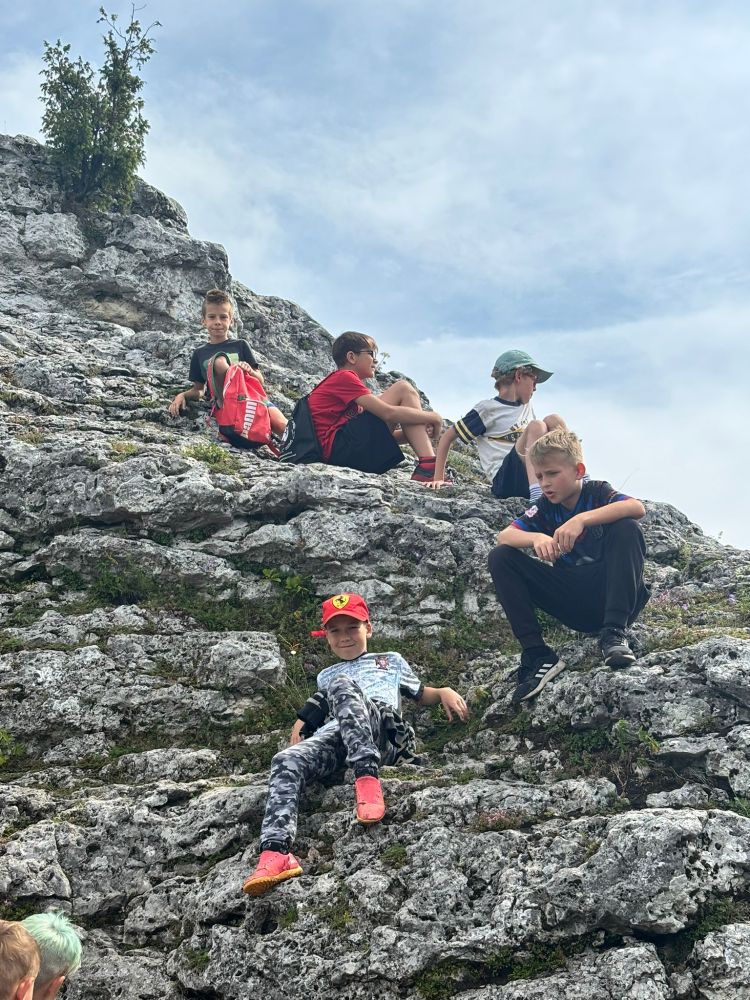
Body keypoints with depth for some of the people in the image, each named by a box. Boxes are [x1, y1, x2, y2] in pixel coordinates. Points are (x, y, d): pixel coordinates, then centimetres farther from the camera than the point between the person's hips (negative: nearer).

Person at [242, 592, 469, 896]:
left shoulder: (391, 660, 37)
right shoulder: (326, 675, 42)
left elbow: (422, 695, 37)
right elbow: (308, 717, 36)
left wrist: (445, 692, 16)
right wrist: (298, 732, 14)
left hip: (383, 730, -3)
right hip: (332, 737, 3)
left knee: (342, 685, -36)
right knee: (286, 762, -31)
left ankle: (367, 777, -48)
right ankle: (275, 852, -49)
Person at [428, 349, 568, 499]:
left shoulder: (526, 406, 23)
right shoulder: (488, 408, 3)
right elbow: (448, 437, 5)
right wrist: (438, 479, 1)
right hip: (504, 481, -6)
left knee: (553, 420, -7)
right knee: (536, 426, -25)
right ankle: (537, 495, -44)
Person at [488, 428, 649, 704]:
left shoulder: (597, 492, -4)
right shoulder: (545, 508, 7)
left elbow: (638, 508, -27)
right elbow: (504, 536, -7)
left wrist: (582, 519, -37)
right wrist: (537, 538, -28)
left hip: (608, 595, -4)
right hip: (572, 606, 4)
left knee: (626, 529, -27)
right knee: (500, 558, -10)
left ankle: (614, 632, -28)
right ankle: (537, 655, -22)